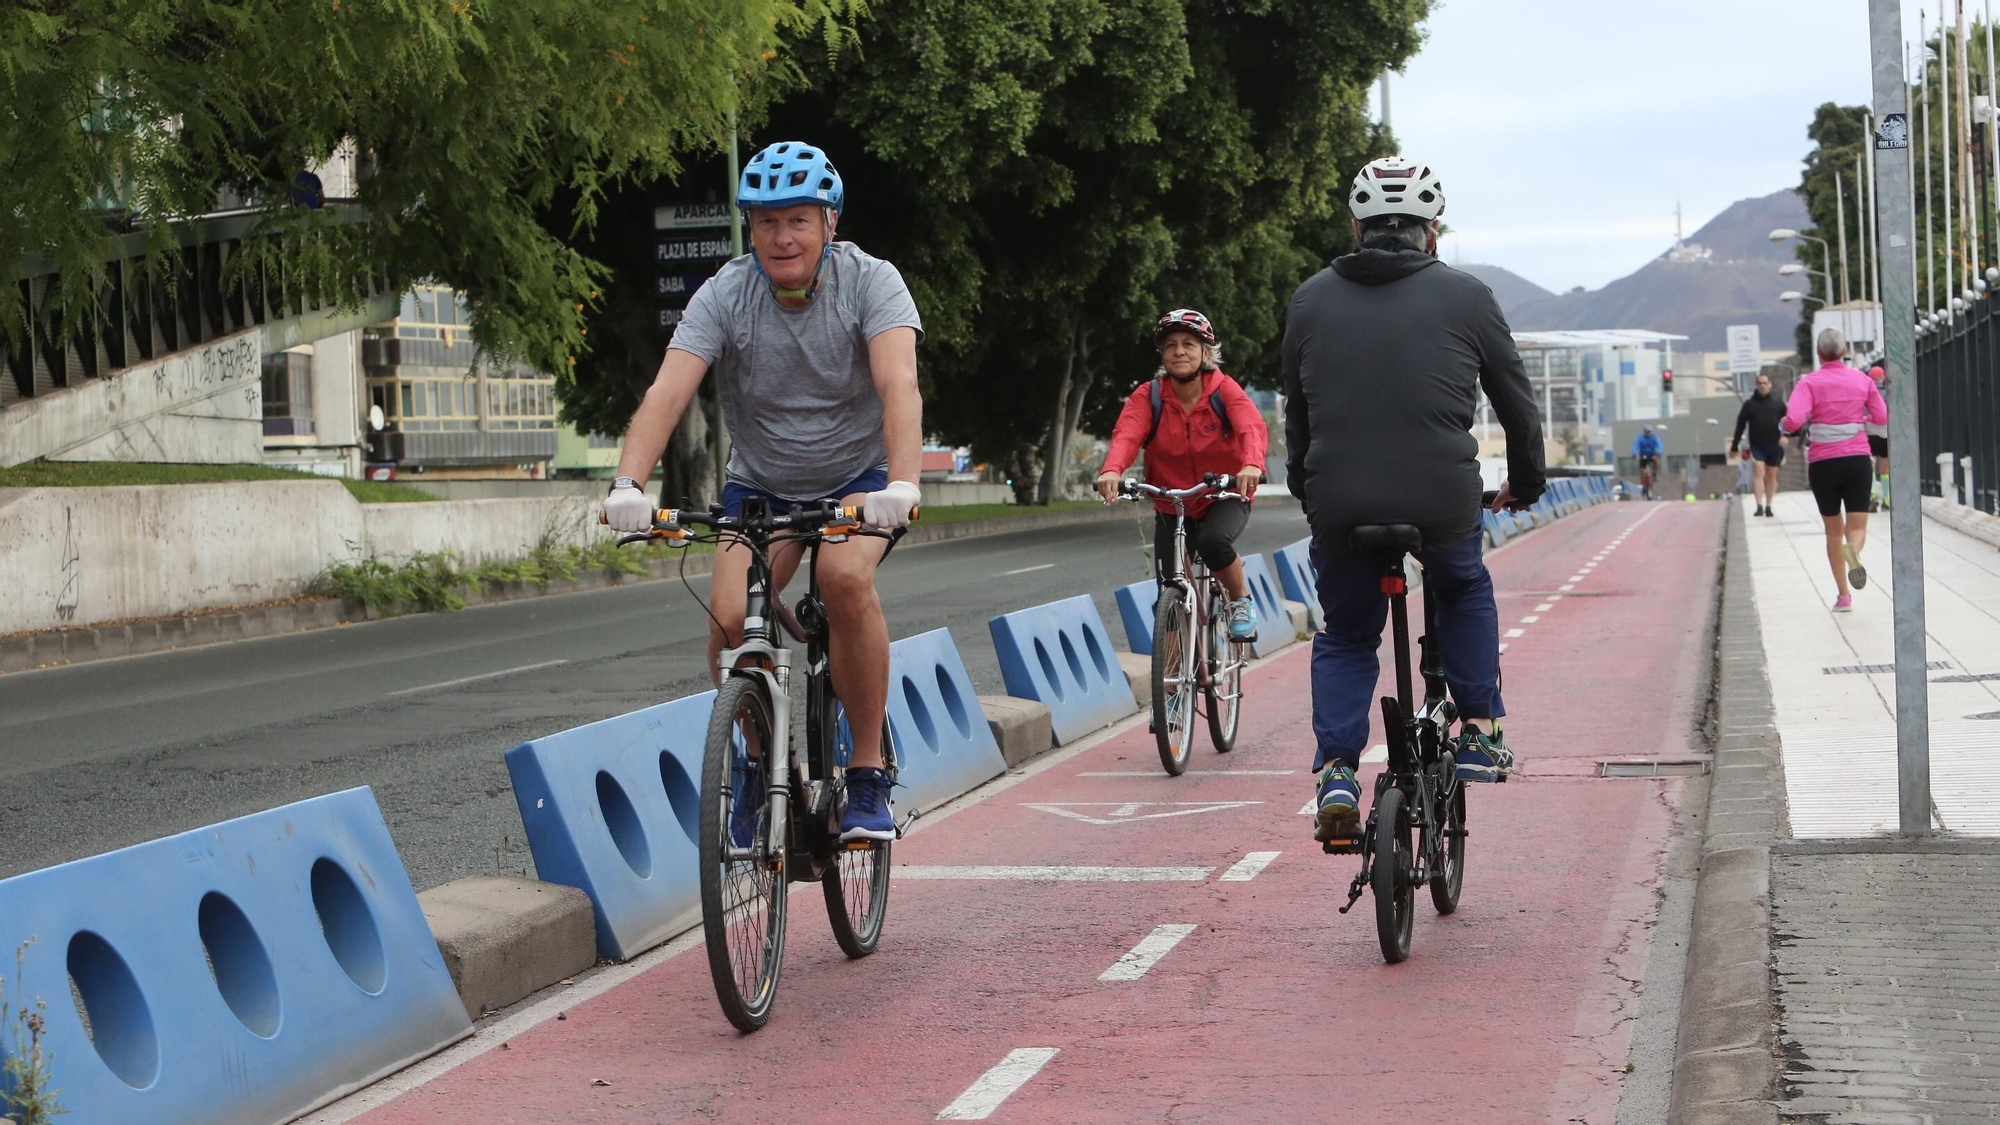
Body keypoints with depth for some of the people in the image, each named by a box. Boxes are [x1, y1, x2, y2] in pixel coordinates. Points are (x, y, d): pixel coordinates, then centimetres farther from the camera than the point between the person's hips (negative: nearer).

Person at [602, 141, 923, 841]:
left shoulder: (870, 283, -18)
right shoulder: (725, 295, -15)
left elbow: (899, 385, -34)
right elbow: (667, 392, -27)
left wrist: (902, 484, -51)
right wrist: (628, 484, -45)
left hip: (859, 478, -2)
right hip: (760, 484, 2)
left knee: (845, 576, -33)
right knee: (729, 615, -22)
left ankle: (869, 771, -19)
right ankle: (765, 763, 5)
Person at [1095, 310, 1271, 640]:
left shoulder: (1224, 390, -14)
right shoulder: (1148, 396, -12)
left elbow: (1252, 427, -32)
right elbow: (1126, 435, -29)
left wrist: (1252, 465, -55)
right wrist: (1112, 470, -52)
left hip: (1224, 497, -2)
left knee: (1213, 541, -34)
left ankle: (1241, 601, -5)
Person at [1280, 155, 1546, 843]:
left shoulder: (1313, 298, 10)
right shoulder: (1465, 297, 5)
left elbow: (1296, 408, 19)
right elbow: (1517, 402, 13)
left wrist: (1307, 490, 33)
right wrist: (1525, 483, 29)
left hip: (1339, 504, 1)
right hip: (1444, 497, -1)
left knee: (1344, 637, 22)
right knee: (1464, 591, 31)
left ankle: (1336, 774, 5)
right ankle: (1480, 733, 24)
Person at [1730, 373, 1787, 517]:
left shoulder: (1777, 403, 4)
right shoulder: (1749, 404, 2)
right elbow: (1740, 426, 4)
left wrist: (1785, 435, -8)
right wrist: (1734, 446, 5)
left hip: (1774, 446, 2)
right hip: (1756, 446, -2)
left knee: (1771, 476, 8)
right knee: (1758, 472, -14)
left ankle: (1768, 506, 17)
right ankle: (1759, 506, -18)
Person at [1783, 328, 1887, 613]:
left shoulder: (1810, 383, -5)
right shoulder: (1862, 380, 4)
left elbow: (1794, 420, -19)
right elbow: (1881, 417, 11)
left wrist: (1786, 425, 4)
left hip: (1822, 463, -1)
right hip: (1857, 459, 1)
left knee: (1833, 529, 12)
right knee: (1857, 526, 2)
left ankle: (1844, 595, 10)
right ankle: (1853, 550, -36)